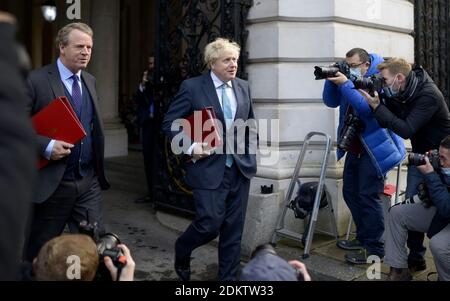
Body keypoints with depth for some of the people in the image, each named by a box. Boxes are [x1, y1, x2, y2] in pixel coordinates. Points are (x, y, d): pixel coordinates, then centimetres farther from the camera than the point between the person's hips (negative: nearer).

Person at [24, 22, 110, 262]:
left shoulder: (90, 81, 11)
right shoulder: (36, 80, -9)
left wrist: (98, 167, 10)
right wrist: (46, 146, -23)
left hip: (89, 181, 5)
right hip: (51, 183, -5)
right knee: (39, 251, 12)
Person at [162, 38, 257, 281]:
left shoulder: (243, 87, 9)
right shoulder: (192, 86, -6)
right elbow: (170, 123, -5)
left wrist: (250, 154, 12)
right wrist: (190, 148, -16)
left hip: (240, 168, 5)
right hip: (209, 168, -5)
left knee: (233, 228, 8)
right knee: (210, 224, -6)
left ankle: (229, 276, 23)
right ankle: (181, 251, 26)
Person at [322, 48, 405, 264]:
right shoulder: (351, 80, 8)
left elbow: (367, 108, -26)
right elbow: (331, 102, 8)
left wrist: (345, 84, -27)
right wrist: (331, 80, -7)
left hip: (374, 150, -8)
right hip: (353, 149, 8)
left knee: (368, 197, -8)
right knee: (350, 193, 14)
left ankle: (374, 248, 3)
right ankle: (363, 238, 29)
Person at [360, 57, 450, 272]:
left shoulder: (428, 95, -24)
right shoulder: (400, 94, -2)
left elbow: (406, 130, -30)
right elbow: (386, 123, 2)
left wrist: (377, 106, -30)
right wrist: (378, 102, -14)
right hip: (420, 154, 7)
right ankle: (415, 258, 13)